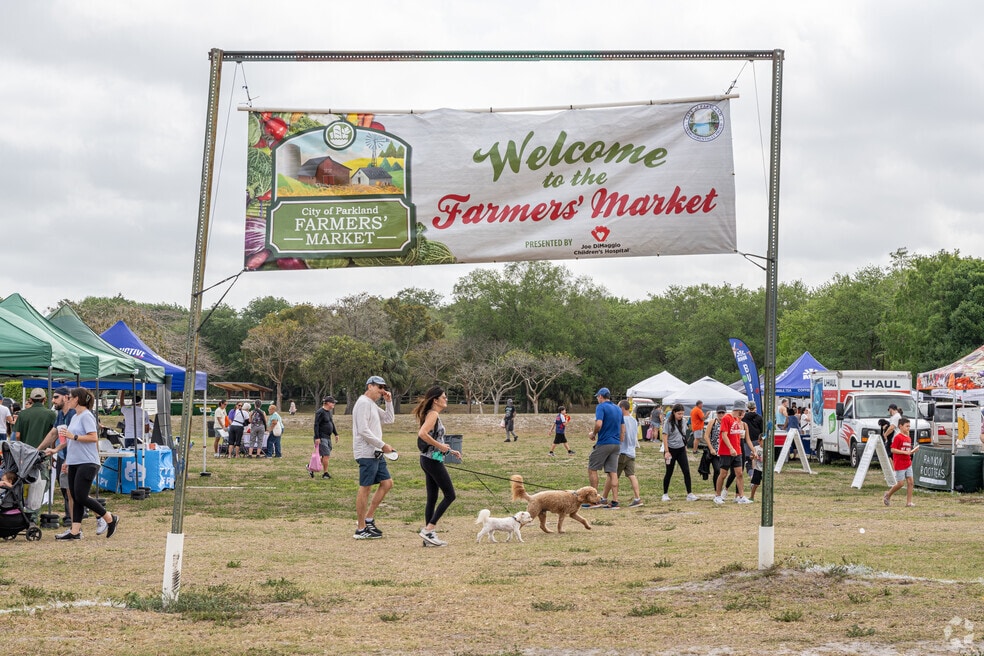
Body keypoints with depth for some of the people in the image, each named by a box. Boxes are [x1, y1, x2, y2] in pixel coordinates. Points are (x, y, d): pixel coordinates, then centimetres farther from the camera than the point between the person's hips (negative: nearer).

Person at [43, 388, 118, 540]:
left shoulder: (86, 416, -11)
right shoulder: (74, 417, 17)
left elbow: (94, 437, -20)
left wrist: (74, 436, -23)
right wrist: (56, 449, 17)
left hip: (87, 463, -9)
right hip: (74, 462, 9)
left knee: (81, 497, -11)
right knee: (76, 498, 7)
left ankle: (110, 519, 3)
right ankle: (75, 531, 7)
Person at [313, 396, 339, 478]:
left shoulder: (329, 412, 14)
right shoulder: (320, 412, -14)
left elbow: (332, 423, 24)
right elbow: (316, 425, -18)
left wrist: (336, 434, 21)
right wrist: (317, 437, -22)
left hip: (328, 437, 9)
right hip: (321, 438, -9)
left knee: (327, 456, 9)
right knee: (326, 455, -9)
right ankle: (325, 473, 1)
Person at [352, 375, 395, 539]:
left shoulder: (373, 405, 19)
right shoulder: (363, 403, -12)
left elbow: (389, 419, 23)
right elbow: (363, 430, -20)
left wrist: (388, 402, 11)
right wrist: (383, 445, -18)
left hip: (376, 453, 10)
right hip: (366, 453, -10)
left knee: (387, 483, 11)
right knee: (365, 488, -6)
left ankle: (368, 519, 16)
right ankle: (361, 530, -1)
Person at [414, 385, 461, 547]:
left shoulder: (433, 414, 16)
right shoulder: (433, 414, -13)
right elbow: (422, 433, -28)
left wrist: (450, 451, 18)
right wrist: (440, 446, -20)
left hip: (429, 460, 10)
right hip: (433, 459, -10)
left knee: (432, 498, 10)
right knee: (450, 495, -4)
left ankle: (429, 536, 11)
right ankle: (428, 529, -6)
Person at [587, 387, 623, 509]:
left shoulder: (601, 407, -8)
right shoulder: (618, 409, 15)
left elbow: (599, 424, -23)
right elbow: (623, 429, 17)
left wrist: (593, 434, -5)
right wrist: (620, 443, 22)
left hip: (603, 443, -7)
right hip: (616, 444, 7)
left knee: (592, 469, 3)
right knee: (613, 473, 6)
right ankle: (615, 501, 1)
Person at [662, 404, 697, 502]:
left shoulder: (682, 421, 6)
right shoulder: (668, 422, -10)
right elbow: (665, 437, -12)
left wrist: (685, 446, 15)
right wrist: (666, 451, -16)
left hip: (681, 449, 5)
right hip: (671, 449, -5)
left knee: (686, 471, -4)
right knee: (669, 472, 4)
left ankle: (690, 494, -3)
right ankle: (665, 494, 17)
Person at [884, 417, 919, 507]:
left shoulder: (908, 438, 12)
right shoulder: (897, 437, -12)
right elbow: (893, 450, -17)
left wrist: (913, 450, 2)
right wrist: (905, 452, -22)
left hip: (908, 463, 7)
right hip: (899, 464, -7)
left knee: (910, 482, 0)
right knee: (901, 483, -4)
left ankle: (909, 502, 3)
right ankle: (888, 495, 19)